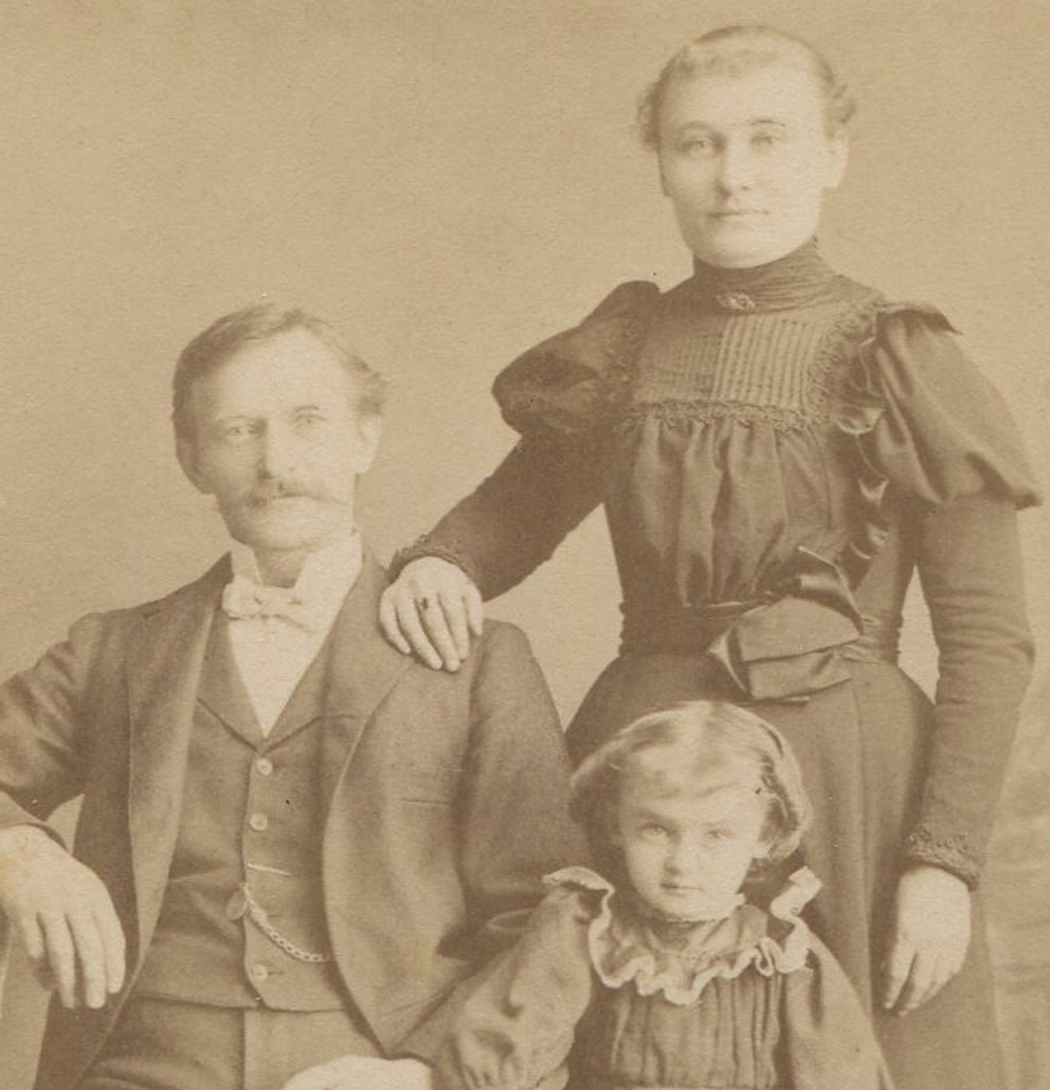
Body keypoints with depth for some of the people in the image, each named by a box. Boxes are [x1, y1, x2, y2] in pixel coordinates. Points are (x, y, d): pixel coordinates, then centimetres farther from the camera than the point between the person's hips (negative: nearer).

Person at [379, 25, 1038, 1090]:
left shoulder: (900, 365, -5)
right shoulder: (624, 353, 6)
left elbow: (991, 637, -5)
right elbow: (516, 504, 16)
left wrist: (945, 859, -11)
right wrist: (435, 564, -7)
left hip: (850, 781, -3)